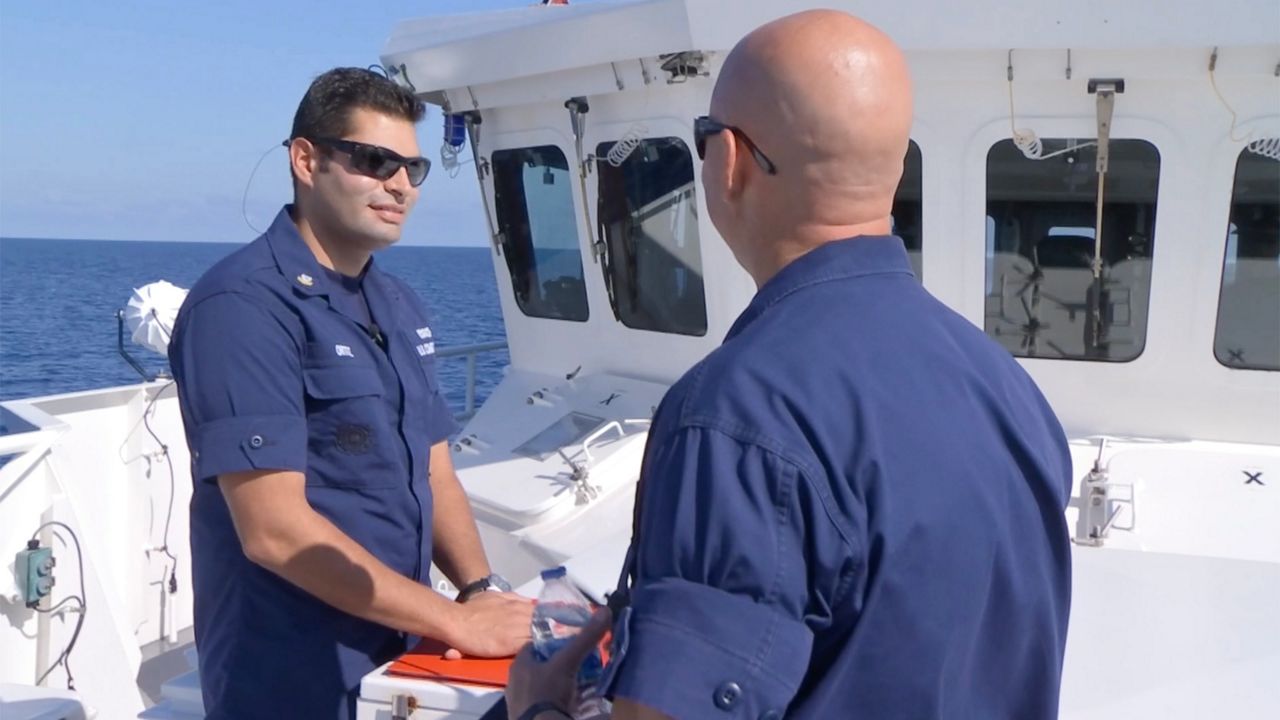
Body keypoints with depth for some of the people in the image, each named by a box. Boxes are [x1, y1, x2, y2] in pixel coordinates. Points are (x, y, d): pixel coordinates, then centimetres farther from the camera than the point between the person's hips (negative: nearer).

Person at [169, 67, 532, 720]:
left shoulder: (401, 306, 8)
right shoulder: (243, 306, -18)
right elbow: (275, 530, -23)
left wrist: (482, 589, -6)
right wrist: (455, 622, -20)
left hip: (401, 659, 7)